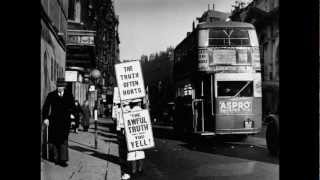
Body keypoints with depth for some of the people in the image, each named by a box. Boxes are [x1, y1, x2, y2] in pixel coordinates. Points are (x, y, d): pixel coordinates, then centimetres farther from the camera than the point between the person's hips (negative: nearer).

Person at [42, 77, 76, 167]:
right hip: (54, 121, 0)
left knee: (63, 140, -7)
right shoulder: (51, 95, 6)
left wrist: (72, 114, 3)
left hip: (65, 121, 0)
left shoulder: (69, 95, 9)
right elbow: (45, 107, 3)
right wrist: (45, 118, -8)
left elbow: (72, 106, 20)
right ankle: (56, 158, 13)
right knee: (54, 140, 2)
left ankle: (63, 159, -7)